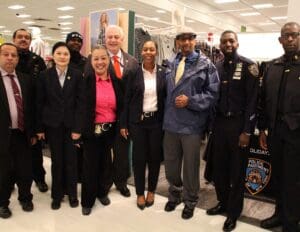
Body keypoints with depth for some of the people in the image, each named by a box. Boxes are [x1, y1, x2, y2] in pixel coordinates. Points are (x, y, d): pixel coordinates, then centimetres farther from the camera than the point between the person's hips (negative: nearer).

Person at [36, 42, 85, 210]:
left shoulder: (77, 75, -3)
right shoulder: (45, 76, 0)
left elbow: (81, 103, -5)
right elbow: (40, 103, 1)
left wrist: (78, 128, -10)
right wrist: (39, 128, 0)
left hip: (71, 124, -1)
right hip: (52, 125, 1)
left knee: (71, 160, 7)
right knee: (56, 161, 10)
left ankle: (72, 193, 27)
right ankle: (57, 194, 28)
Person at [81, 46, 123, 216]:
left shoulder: (116, 81, 3)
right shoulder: (86, 80, -7)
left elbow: (120, 106, 7)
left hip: (110, 130, 3)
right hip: (91, 130, -3)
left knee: (106, 163, 15)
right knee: (90, 165, 7)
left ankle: (102, 192, 37)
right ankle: (87, 201, 23)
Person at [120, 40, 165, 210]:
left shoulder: (163, 72, 1)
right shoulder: (134, 72, -1)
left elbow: (167, 97, 2)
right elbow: (127, 99, 0)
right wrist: (124, 123, -3)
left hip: (157, 121, 1)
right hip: (137, 121, -1)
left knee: (155, 156, 9)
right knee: (139, 157, 6)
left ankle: (151, 190, 30)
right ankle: (140, 192, 24)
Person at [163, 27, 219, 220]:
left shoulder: (205, 64, -5)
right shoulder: (172, 65, 12)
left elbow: (213, 93, -8)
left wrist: (190, 101, -17)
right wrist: (167, 114, 6)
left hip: (192, 125, -5)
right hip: (171, 123, 5)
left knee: (190, 166, 11)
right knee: (170, 163, 16)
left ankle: (190, 201, 33)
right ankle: (175, 195, 41)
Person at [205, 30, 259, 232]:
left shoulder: (248, 66, -5)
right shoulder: (216, 67, 8)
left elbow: (252, 100, -10)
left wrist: (247, 131, -14)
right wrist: (211, 124, 6)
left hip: (238, 124, -4)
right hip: (219, 123, 4)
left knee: (237, 170, 6)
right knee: (218, 166, 11)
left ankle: (234, 212, 22)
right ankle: (223, 202, 32)